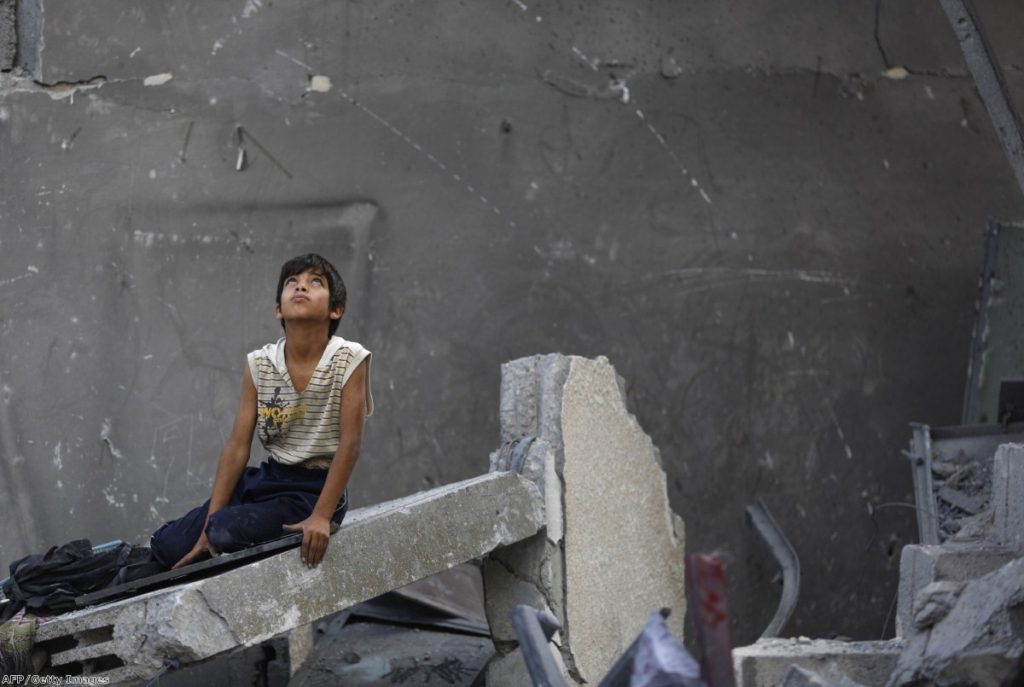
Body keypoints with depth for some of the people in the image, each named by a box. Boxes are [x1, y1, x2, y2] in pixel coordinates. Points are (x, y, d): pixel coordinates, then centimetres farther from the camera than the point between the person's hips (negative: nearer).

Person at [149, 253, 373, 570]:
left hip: (316, 487, -5)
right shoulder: (260, 364, 1)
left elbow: (349, 442, -15)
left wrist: (321, 517, -23)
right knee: (168, 545, -6)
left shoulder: (349, 360, -12)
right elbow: (238, 445, -2)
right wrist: (209, 522, -8)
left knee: (227, 534, -28)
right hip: (267, 478, 5)